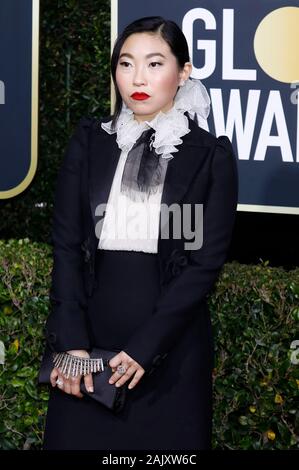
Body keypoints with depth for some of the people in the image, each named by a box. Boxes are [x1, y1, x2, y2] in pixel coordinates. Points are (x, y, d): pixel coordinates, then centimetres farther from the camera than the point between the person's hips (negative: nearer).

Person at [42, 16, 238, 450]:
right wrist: (71, 341, -11)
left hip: (172, 348, -2)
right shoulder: (90, 142, 5)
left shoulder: (211, 155, -1)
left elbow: (206, 261, -6)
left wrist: (145, 347, -14)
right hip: (89, 339, 2)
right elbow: (66, 243, 0)